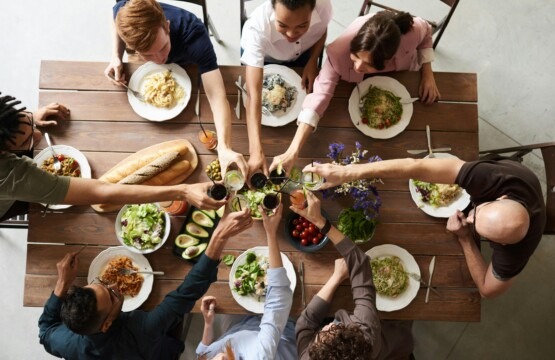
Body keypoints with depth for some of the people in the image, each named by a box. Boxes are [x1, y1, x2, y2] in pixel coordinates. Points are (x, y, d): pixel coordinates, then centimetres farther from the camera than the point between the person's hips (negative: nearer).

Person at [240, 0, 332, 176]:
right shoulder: (257, 28, -47)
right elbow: (254, 94, -52)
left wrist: (313, 61, -25)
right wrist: (256, 151, -61)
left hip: (303, 53, 3)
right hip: (261, 56, -2)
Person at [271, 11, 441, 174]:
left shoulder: (412, 31, -43)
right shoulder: (340, 51, -48)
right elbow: (321, 94, -50)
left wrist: (428, 73, -28)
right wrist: (292, 152, -57)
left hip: (402, 76, 1)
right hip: (359, 84, -1)